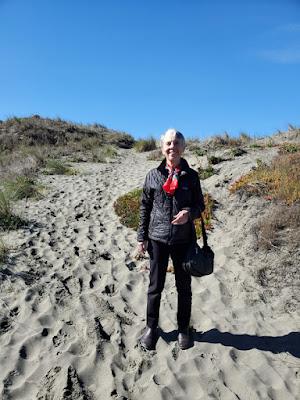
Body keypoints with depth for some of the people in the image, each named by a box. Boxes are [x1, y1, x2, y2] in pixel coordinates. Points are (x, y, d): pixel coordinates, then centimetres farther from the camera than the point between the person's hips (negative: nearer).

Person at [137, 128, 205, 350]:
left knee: (184, 286, 14)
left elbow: (200, 205, 4)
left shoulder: (191, 175, -1)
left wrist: (189, 213, -19)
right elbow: (145, 207, 4)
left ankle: (183, 328, 34)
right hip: (158, 238, 0)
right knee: (155, 286, 11)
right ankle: (151, 328, 32)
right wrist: (142, 236, 2)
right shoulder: (153, 174, 0)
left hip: (183, 239, 0)